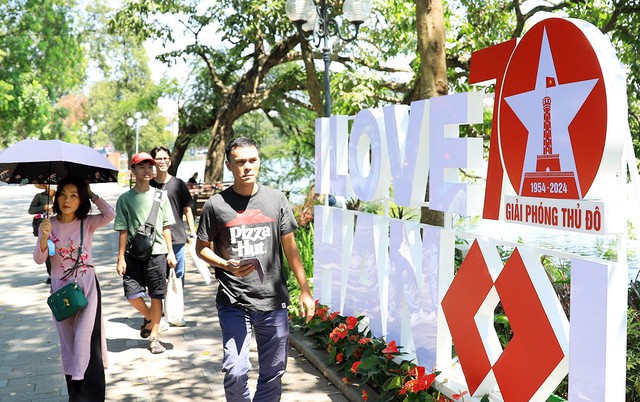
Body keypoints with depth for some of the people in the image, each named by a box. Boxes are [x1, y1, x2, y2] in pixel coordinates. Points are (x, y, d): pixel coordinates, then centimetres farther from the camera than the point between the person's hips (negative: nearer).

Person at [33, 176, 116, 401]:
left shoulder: (87, 223, -5)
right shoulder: (48, 225, -1)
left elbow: (110, 215, -24)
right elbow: (38, 259, -6)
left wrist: (91, 194, -12)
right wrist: (44, 238, -24)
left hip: (87, 287, -2)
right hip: (60, 289, 2)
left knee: (83, 338, -13)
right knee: (67, 340, 11)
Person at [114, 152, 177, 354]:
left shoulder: (160, 196, 6)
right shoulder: (125, 199, 2)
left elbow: (166, 227, 8)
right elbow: (123, 231, 1)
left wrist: (170, 252, 4)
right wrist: (121, 258, -3)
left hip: (156, 252, 1)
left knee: (156, 296, 3)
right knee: (133, 295, -5)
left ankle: (154, 337, 15)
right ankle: (149, 317, 27)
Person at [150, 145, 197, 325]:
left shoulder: (178, 184, 5)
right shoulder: (149, 185, 4)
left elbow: (187, 209, 8)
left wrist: (192, 231, 1)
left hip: (177, 238, 0)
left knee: (178, 277, 5)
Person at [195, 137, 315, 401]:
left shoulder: (276, 199, 5)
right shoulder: (216, 204, -2)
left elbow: (290, 248, 9)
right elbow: (202, 248, 7)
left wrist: (305, 291, 6)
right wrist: (226, 265, -13)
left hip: (274, 301, 2)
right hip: (233, 302, -2)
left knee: (273, 372, 9)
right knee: (235, 372, -7)